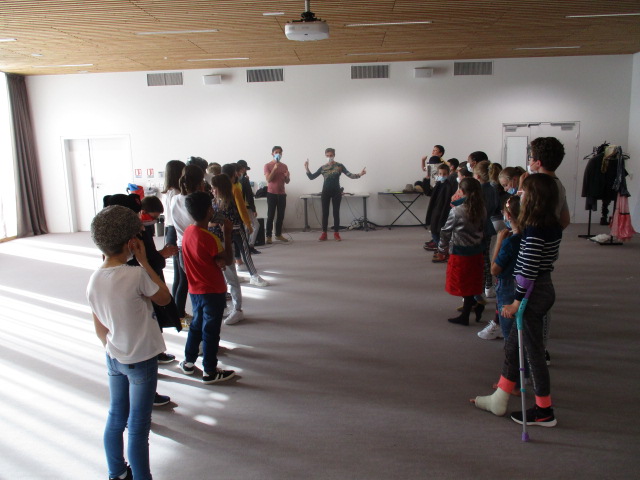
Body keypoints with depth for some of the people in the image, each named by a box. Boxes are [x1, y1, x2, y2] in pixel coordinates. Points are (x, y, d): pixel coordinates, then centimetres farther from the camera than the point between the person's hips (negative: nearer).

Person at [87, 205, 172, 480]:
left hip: (114, 359, 7)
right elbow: (165, 298, -7)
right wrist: (144, 262, -10)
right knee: (138, 426, 7)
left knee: (115, 418, 21)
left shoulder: (94, 280, -4)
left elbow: (100, 330, 5)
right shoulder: (136, 275, -24)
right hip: (141, 361, -6)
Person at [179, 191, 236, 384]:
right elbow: (228, 260, -17)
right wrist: (227, 233, -13)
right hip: (213, 291, -7)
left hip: (195, 289, 7)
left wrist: (217, 261, -3)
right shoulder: (209, 238, -25)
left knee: (197, 324, 23)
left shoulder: (188, 231, -1)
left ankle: (188, 362, 34)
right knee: (211, 330, 5)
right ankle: (210, 372, 17)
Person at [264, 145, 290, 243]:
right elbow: (268, 179, -13)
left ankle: (278, 234, 16)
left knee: (281, 216, 7)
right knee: (270, 216, -4)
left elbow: (287, 181, 13)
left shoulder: (284, 166, 11)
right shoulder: (268, 166, -2)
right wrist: (274, 169, -21)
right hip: (272, 194, -4)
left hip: (282, 194, 4)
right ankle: (269, 236, 0)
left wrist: (287, 176, -10)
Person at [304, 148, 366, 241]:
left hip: (336, 192, -1)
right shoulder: (323, 168, 5)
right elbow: (311, 177, 6)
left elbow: (350, 175, -7)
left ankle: (336, 234, 9)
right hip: (326, 192, 2)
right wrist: (307, 169, -8)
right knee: (325, 213, 3)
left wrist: (359, 174, -23)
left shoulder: (339, 166, 0)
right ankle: (324, 234, 10)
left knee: (336, 213, 1)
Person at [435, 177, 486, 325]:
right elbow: (482, 229, 5)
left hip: (460, 253, -5)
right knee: (471, 284, 17)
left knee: (464, 285, 10)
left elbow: (446, 231, -10)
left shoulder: (456, 211, -19)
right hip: (476, 252, 5)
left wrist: (441, 249, 4)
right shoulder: (482, 210, -4)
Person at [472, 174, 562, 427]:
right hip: (545, 288, 10)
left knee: (533, 351, 4)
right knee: (512, 346, 18)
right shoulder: (553, 227, 5)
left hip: (533, 293, -10)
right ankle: (499, 400, 30)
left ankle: (544, 411, 20)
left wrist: (517, 302, -17)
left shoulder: (535, 230, -22)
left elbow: (528, 270, -23)